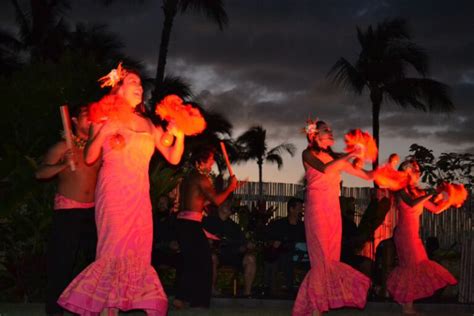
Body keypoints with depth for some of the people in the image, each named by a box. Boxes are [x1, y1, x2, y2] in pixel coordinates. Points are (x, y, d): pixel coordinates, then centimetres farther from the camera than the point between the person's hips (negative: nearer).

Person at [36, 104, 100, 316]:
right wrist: (63, 165, -23)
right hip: (67, 210, -4)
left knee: (96, 257, 5)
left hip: (93, 210, 4)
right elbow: (41, 173, -8)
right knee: (62, 259, -4)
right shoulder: (63, 147, -1)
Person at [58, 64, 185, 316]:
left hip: (139, 197, 4)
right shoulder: (105, 118, 5)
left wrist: (179, 135, -8)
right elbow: (90, 158, 0)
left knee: (138, 255, 0)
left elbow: (173, 157, 10)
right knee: (114, 251, -12)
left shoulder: (148, 124, 14)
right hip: (113, 194, -4)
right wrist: (102, 132, -15)